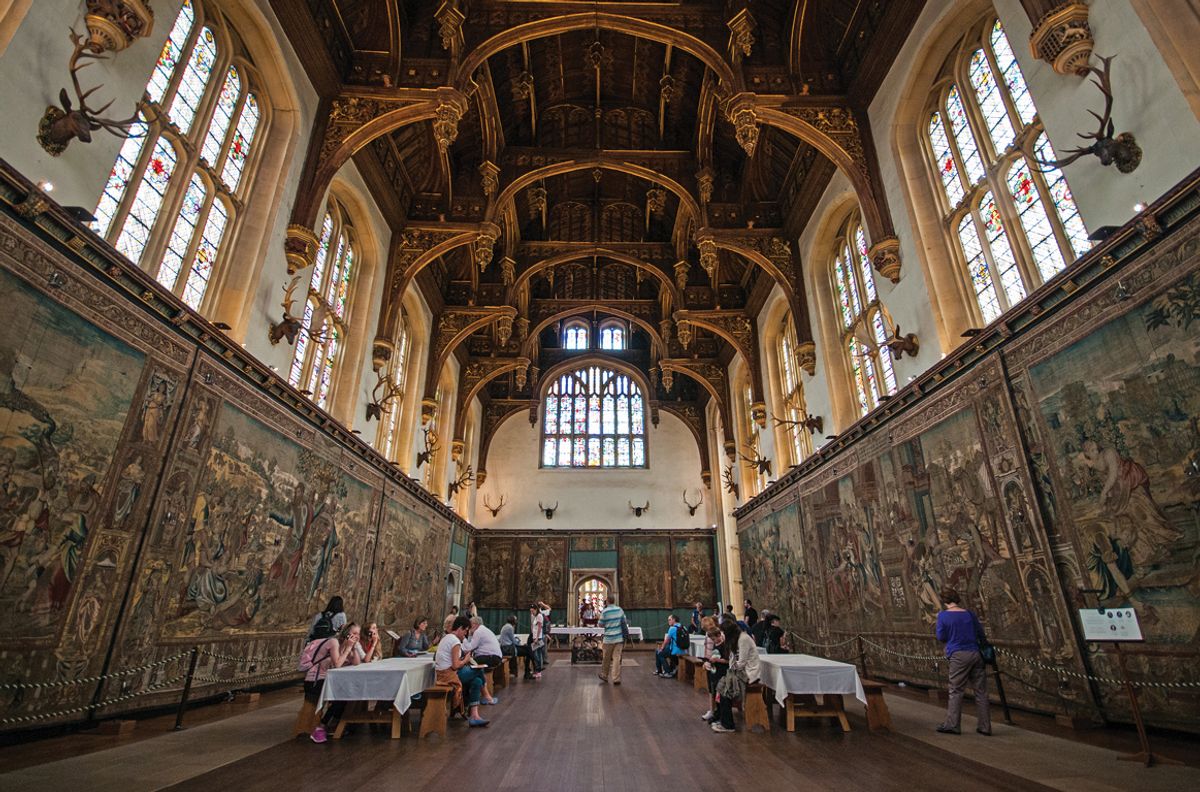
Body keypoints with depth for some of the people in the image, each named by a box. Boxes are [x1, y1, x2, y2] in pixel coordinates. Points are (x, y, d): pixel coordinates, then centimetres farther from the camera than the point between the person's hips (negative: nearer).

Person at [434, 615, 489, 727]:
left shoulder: (446, 637, 15)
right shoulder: (455, 641, -15)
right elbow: (455, 665, -20)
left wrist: (464, 656, 10)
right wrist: (466, 660, -3)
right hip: (449, 675, -10)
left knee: (476, 681, 4)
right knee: (479, 671, -3)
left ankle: (473, 715, -3)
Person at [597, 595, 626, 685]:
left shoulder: (604, 611, -9)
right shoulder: (620, 609, 0)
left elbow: (601, 624, -2)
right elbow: (624, 622, 6)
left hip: (609, 638, -2)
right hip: (619, 638, 2)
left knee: (606, 658, 13)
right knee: (617, 658, 2)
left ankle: (604, 676, 28)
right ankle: (616, 679, -1)